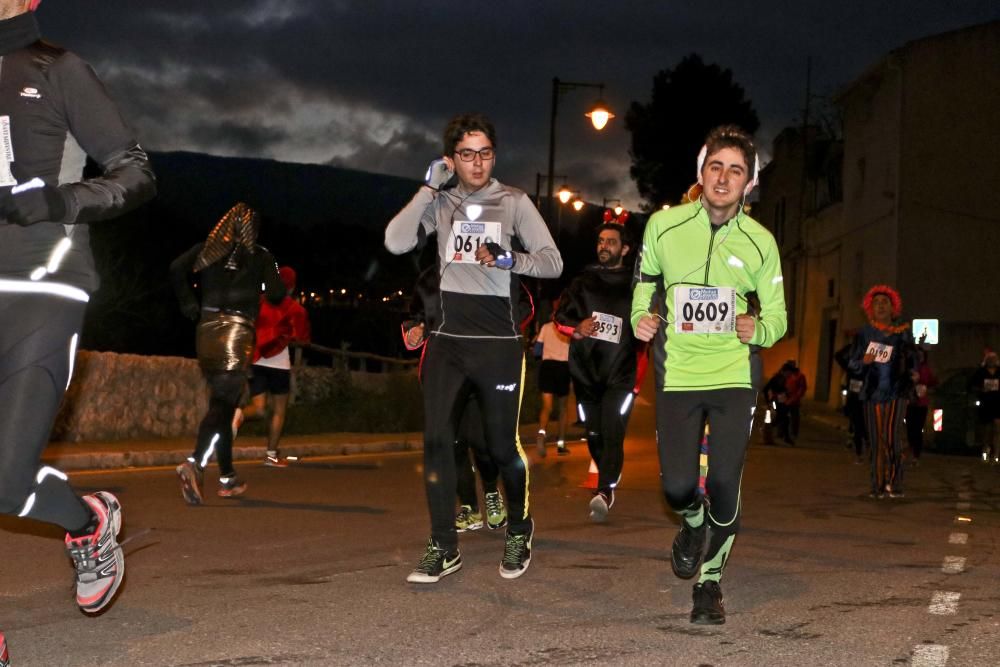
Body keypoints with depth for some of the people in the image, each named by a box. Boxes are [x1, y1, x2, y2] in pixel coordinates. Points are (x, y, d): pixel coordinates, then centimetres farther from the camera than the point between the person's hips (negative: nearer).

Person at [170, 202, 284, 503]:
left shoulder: (207, 249, 10)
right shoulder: (259, 255, 2)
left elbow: (177, 268, -5)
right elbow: (276, 294, -1)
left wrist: (189, 306, 4)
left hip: (207, 329, 5)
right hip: (238, 331, -5)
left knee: (222, 402, 16)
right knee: (222, 405, -9)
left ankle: (228, 477, 21)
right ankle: (195, 463, -33)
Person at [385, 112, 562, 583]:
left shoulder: (514, 202, 1)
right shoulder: (440, 202, 6)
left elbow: (552, 262, -1)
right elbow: (396, 243, -8)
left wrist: (507, 259, -19)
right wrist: (431, 187, -9)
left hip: (498, 343, -2)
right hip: (448, 341, 2)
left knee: (502, 445, 3)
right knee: (436, 438, -6)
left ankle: (519, 530, 27)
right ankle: (443, 547, 2)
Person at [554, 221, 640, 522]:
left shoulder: (635, 285, 6)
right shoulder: (584, 281, 14)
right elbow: (561, 315, 11)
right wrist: (577, 327, -10)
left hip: (620, 372, -3)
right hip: (585, 370, 4)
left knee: (612, 433, -18)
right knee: (593, 434, 9)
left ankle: (603, 492, -28)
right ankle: (608, 484, 28)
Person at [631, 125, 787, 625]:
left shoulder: (760, 242, -2)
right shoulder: (664, 225, -2)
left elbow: (777, 318, 5)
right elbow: (645, 280, 16)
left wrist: (757, 330, -17)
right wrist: (641, 318, -4)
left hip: (733, 376, 0)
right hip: (678, 374, 0)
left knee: (724, 484, -7)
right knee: (677, 486, -7)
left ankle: (710, 581, 17)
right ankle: (694, 523, 33)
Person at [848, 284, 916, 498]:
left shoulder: (903, 333, 6)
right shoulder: (864, 334, 8)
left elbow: (913, 363, 11)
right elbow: (852, 364, 8)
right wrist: (863, 362, -12)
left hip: (896, 393, -1)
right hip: (873, 393, 1)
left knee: (892, 437, -12)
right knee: (877, 441, 1)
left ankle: (894, 483, -6)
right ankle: (878, 486, 6)